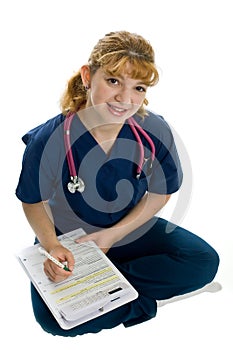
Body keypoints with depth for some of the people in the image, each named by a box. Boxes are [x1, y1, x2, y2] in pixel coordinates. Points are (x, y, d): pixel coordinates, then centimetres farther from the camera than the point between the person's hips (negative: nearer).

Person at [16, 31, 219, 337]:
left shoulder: (156, 131, -20)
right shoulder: (49, 139, -25)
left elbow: (160, 193, -4)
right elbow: (35, 201, -8)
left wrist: (115, 233, -14)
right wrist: (52, 246, -26)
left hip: (130, 229, 3)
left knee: (205, 261, -14)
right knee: (53, 319, -26)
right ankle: (142, 301, -5)